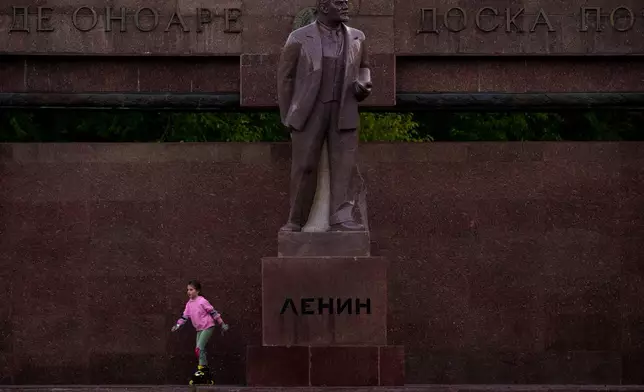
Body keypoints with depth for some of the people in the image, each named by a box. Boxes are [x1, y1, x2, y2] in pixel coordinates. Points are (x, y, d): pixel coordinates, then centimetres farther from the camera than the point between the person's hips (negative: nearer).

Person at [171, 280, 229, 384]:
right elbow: (185, 316, 9)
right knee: (201, 349, 9)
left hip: (208, 326, -8)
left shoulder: (202, 301, -15)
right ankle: (206, 370, 16)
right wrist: (177, 325, -4)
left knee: (199, 348, -18)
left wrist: (222, 324, -9)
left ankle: (201, 368, -12)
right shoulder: (189, 303, 6)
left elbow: (213, 312, -11)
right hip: (199, 328, 8)